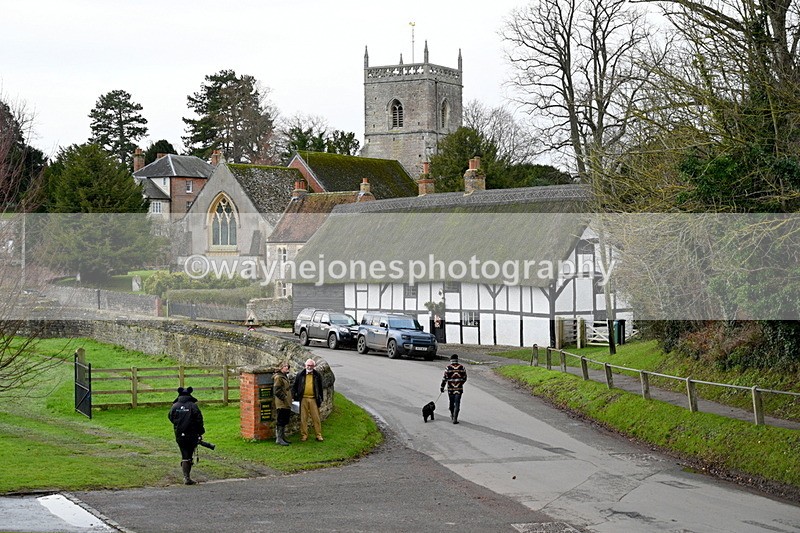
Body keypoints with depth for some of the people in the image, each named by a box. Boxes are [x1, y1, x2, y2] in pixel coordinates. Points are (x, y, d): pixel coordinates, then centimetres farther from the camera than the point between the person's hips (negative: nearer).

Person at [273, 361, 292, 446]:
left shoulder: (285, 376, 19)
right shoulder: (278, 377, -12)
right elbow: (277, 390, -19)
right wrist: (284, 397, -19)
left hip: (287, 404, 10)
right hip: (281, 404, -10)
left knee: (285, 421, 14)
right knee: (281, 421, -8)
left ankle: (282, 437, 21)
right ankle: (278, 439, -6)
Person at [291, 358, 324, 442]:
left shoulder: (317, 375, 7)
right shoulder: (300, 375, 5)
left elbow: (320, 388, 12)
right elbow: (294, 386, 11)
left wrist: (320, 399, 8)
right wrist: (293, 396, 2)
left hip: (313, 399, 0)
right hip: (303, 399, 0)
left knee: (316, 418, 1)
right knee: (303, 418, 3)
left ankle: (319, 435, 6)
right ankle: (304, 435, 10)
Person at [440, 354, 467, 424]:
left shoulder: (448, 367, -6)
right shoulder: (462, 367, 0)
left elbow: (445, 378, -5)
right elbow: (465, 378, 7)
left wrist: (442, 387, 3)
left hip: (450, 389, 0)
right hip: (459, 388, 0)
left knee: (451, 402, 18)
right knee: (457, 403, 0)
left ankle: (452, 416, 37)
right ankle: (455, 418, -8)